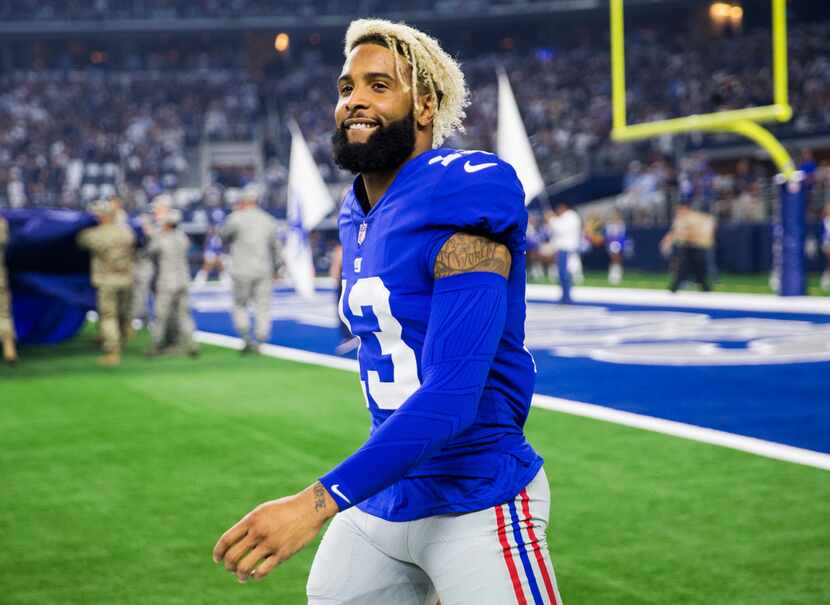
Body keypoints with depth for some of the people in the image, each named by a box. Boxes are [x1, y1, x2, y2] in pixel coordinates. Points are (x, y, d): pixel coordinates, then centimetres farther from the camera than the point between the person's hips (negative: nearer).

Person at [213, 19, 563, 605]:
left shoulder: (458, 210, -18)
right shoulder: (358, 219, 8)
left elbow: (450, 399, -26)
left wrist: (317, 502, -31)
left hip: (476, 507, -7)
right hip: (378, 499, 8)